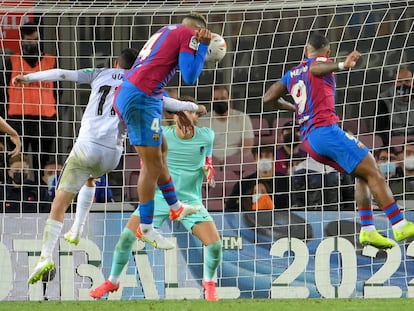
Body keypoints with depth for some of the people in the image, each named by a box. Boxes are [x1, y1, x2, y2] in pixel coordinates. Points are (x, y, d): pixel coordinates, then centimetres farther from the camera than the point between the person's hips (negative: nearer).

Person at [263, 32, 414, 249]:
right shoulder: (321, 63, 2)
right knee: (374, 173, -8)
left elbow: (268, 99, 29)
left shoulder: (291, 75, 22)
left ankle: (368, 230, 3)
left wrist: (293, 108, 46)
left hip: (309, 140, 8)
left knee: (362, 176, 15)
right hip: (326, 130, -8)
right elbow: (316, 68, -23)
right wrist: (342, 66, -40)